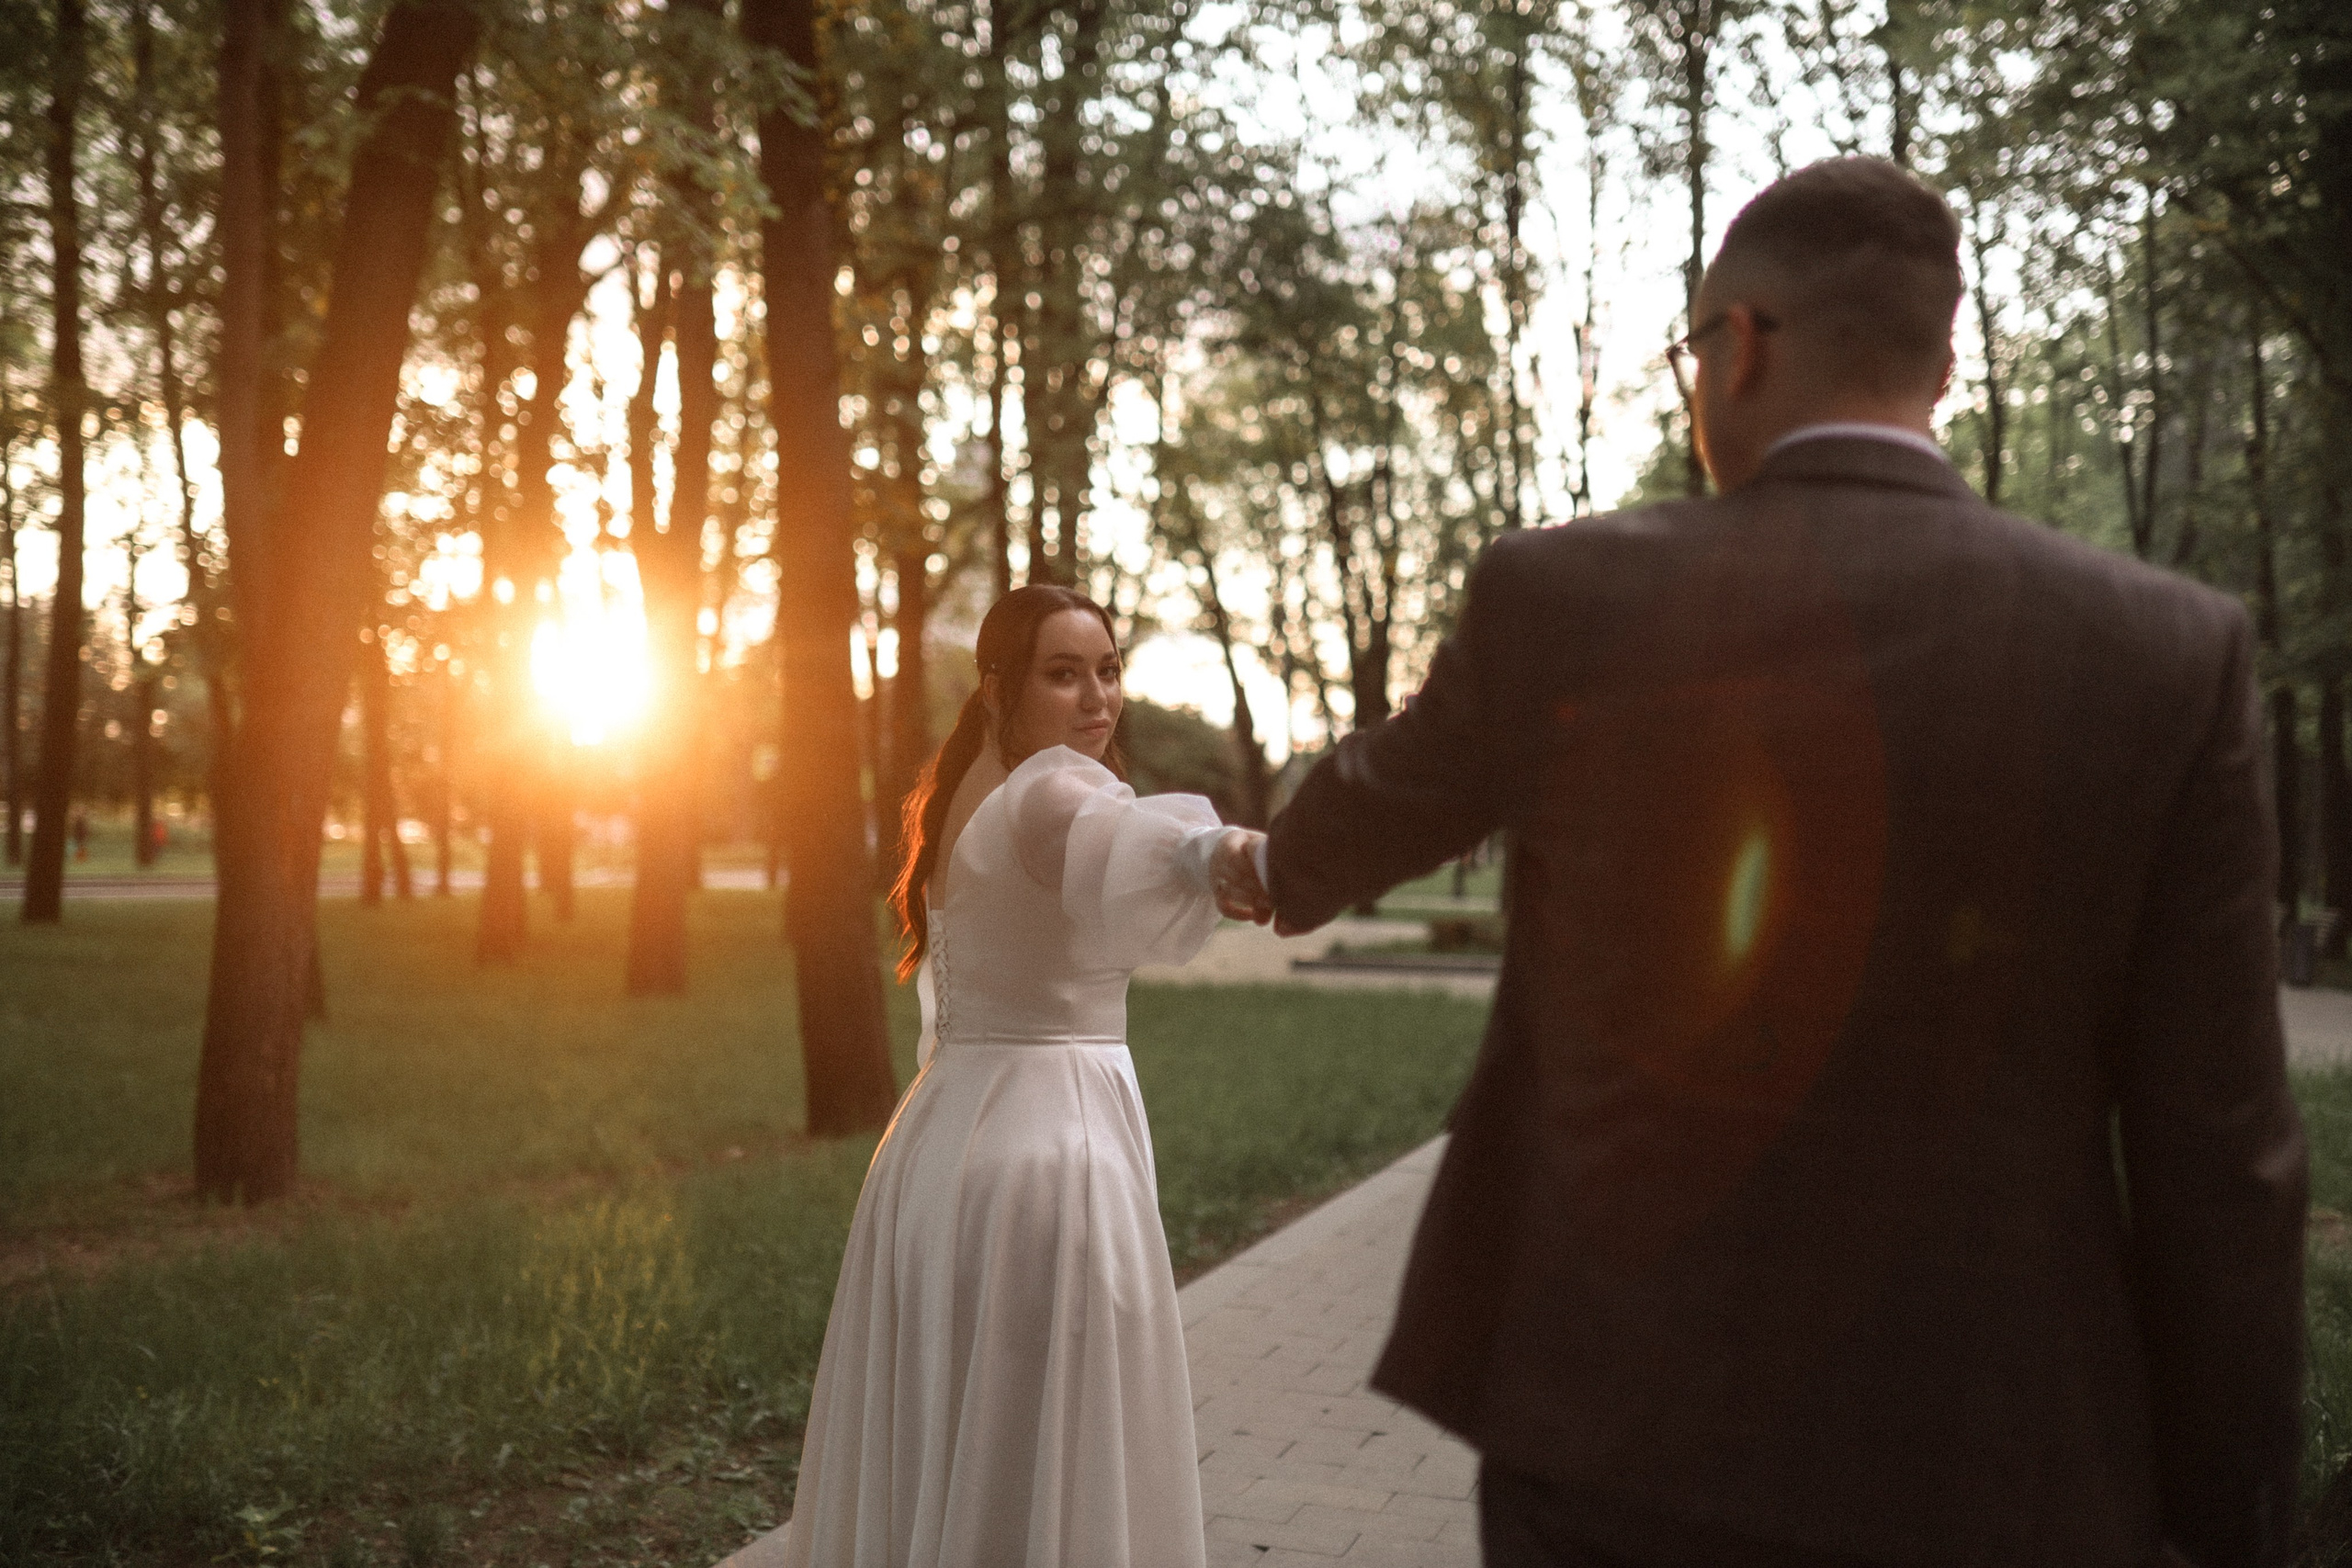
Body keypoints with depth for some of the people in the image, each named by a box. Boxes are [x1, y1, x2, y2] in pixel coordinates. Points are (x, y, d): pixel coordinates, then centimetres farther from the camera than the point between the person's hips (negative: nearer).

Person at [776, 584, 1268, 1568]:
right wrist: (1215, 854, -61)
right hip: (1052, 1137, -9)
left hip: (934, 1142, 9)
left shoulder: (960, 794, 13)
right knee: (1053, 1470, -1)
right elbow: (1128, 839, -41)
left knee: (931, 1457, 17)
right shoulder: (1055, 792, -15)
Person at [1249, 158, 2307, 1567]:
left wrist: (1294, 873, 36)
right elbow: (2215, 1149, -6)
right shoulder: (2172, 653, -7)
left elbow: (1360, 819, 12)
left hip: (1620, 1419, 0)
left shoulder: (1565, 598, -8)